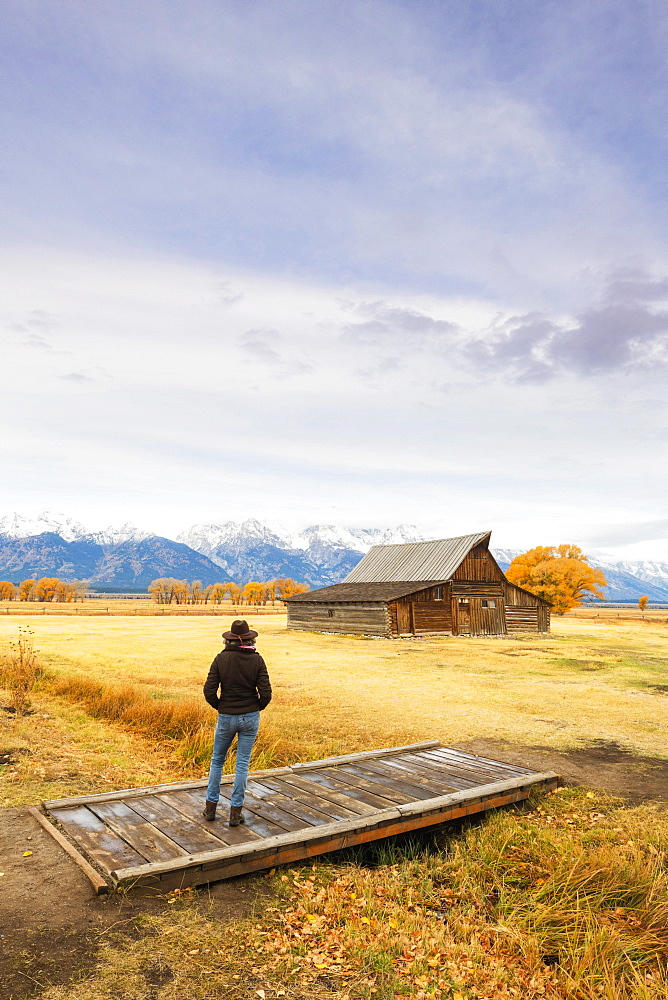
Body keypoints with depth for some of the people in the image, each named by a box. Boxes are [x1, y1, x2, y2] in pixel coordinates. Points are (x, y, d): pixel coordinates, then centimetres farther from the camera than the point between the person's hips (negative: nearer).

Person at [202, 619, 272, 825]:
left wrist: (219, 706, 7)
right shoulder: (257, 660, -9)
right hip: (250, 717, 0)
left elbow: (209, 690, -11)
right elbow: (266, 693, -10)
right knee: (242, 764, 9)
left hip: (226, 717, 0)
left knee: (217, 760, 19)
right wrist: (257, 708, 8)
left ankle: (211, 806, 27)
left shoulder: (221, 658, -9)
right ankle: (235, 812, 15)